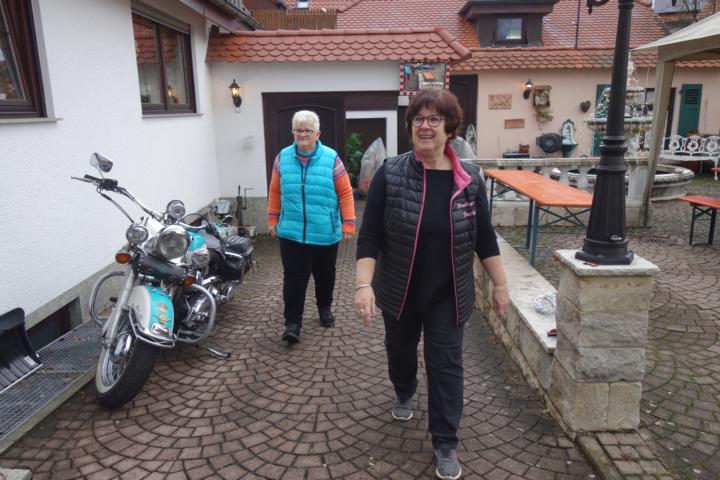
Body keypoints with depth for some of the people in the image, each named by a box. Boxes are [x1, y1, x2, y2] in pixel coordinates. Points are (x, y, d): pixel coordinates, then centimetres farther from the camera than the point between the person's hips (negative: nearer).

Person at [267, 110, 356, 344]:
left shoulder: (331, 158, -5)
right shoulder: (282, 158, 2)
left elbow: (345, 193, -3)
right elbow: (275, 192, 11)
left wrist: (348, 223, -7)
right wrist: (272, 220, 11)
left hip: (326, 233, 0)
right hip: (292, 233, 1)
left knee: (324, 275, 16)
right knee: (294, 278, -1)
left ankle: (325, 308, 39)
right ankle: (292, 322, 9)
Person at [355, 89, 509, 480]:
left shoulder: (469, 179, -7)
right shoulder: (389, 174, -13)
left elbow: (484, 238, 1)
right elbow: (369, 236, -12)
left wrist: (500, 285, 3)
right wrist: (364, 285, -21)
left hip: (448, 296, 0)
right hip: (398, 291, 0)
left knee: (445, 364, 5)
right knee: (400, 350, 22)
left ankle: (445, 444, 22)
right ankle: (404, 393, 55)